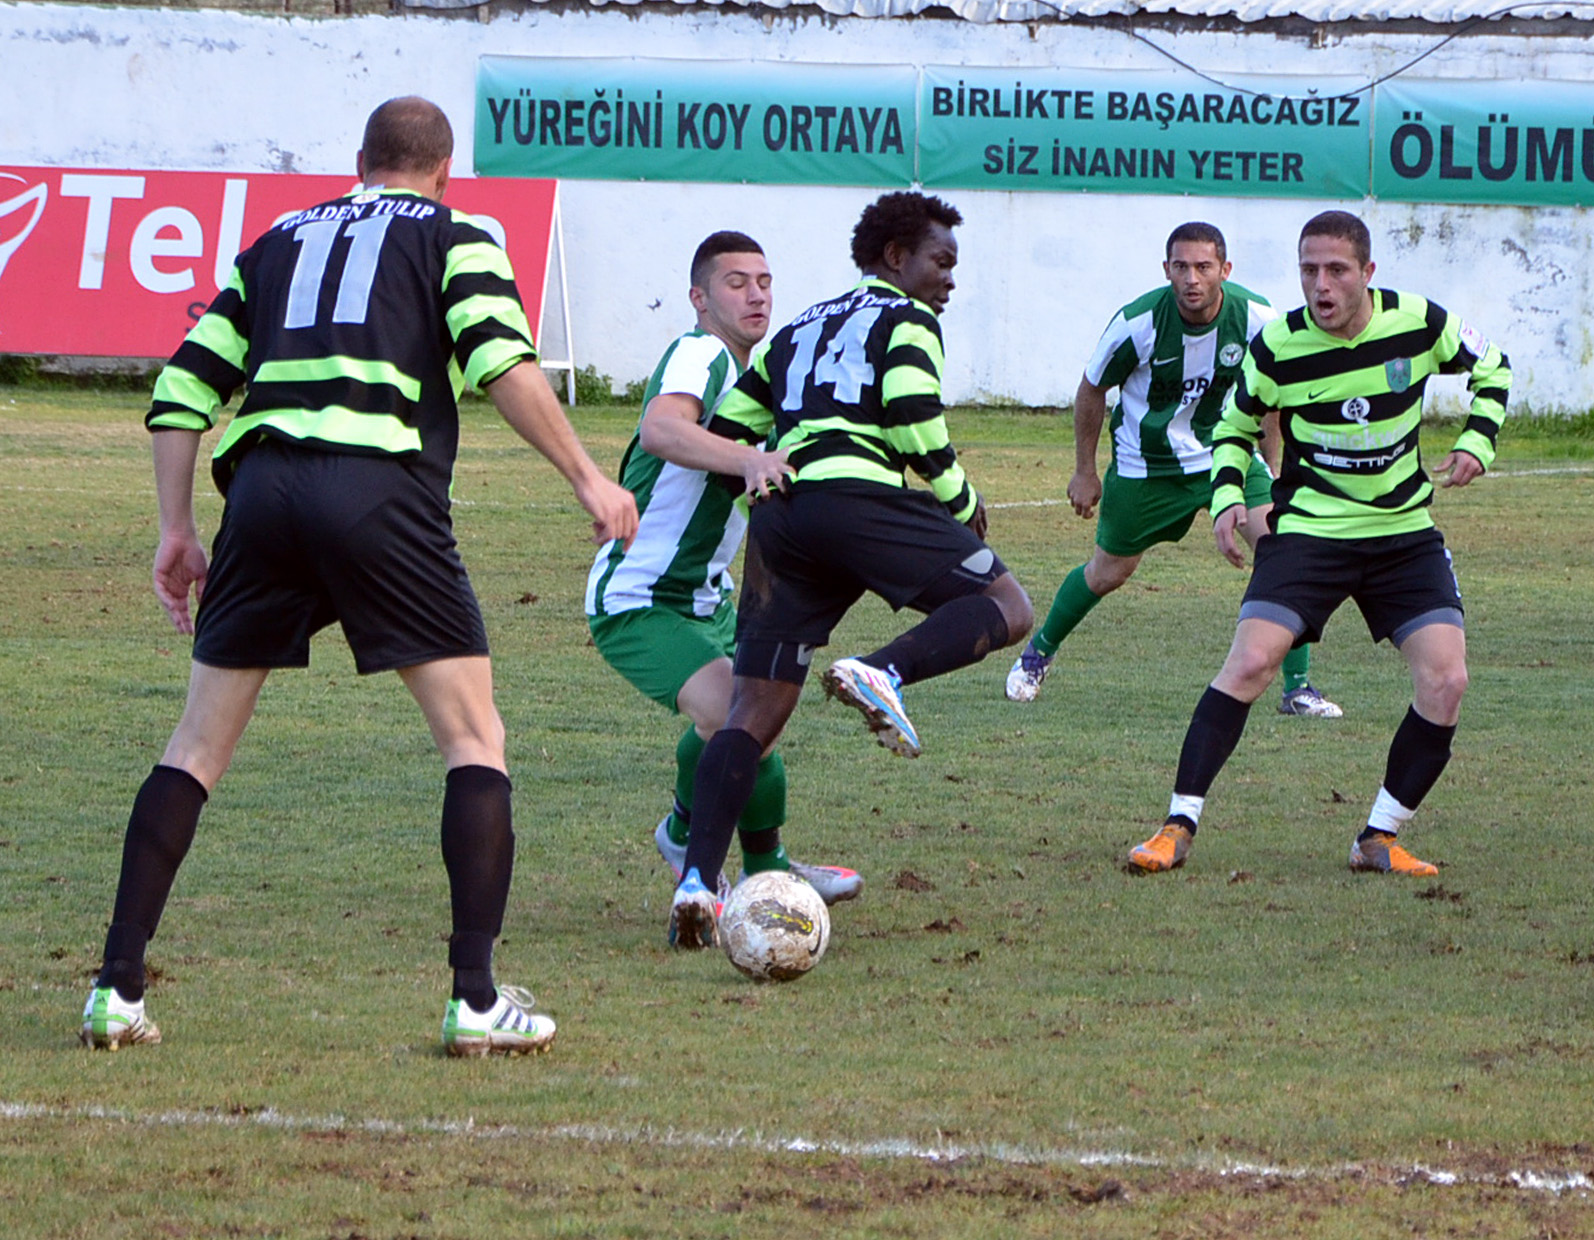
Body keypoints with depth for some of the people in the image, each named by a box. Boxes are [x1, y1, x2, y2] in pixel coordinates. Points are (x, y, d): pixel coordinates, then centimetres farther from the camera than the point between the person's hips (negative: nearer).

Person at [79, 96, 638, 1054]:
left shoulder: (280, 242, 26)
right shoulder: (453, 238, 13)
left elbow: (183, 389, 20)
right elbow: (502, 363, -5)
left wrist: (178, 529, 22)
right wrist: (589, 480, -3)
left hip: (262, 486, 4)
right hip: (381, 489, -4)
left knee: (199, 745, 13)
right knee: (475, 738, 5)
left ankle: (118, 986, 8)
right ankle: (478, 998, -4)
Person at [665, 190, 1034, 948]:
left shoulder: (797, 331, 31)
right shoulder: (907, 319, 11)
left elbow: (725, 431, 25)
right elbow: (916, 425, -5)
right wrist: (961, 504, 9)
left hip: (778, 514, 6)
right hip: (859, 495, -6)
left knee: (752, 713, 4)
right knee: (1006, 608, 0)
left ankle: (696, 879, -11)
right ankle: (883, 674, -25)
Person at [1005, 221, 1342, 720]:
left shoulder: (1257, 319, -18)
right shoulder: (1138, 323, -24)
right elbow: (1092, 390, -6)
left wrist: (1270, 469, 8)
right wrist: (1084, 471, 1)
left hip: (1224, 450, 1)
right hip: (1145, 463, -1)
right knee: (1109, 571, 11)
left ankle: (1298, 687, -10)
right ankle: (1039, 652, 40)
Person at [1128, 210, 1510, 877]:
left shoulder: (1418, 323, -9)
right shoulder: (1277, 346, -11)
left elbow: (1491, 370, 11)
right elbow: (1236, 426, 8)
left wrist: (1476, 442, -5)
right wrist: (1227, 497, -9)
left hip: (1406, 531, 2)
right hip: (1308, 528, -2)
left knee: (1445, 682, -12)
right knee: (1250, 662, -21)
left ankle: (1379, 840, 2)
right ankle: (1178, 828, -15)